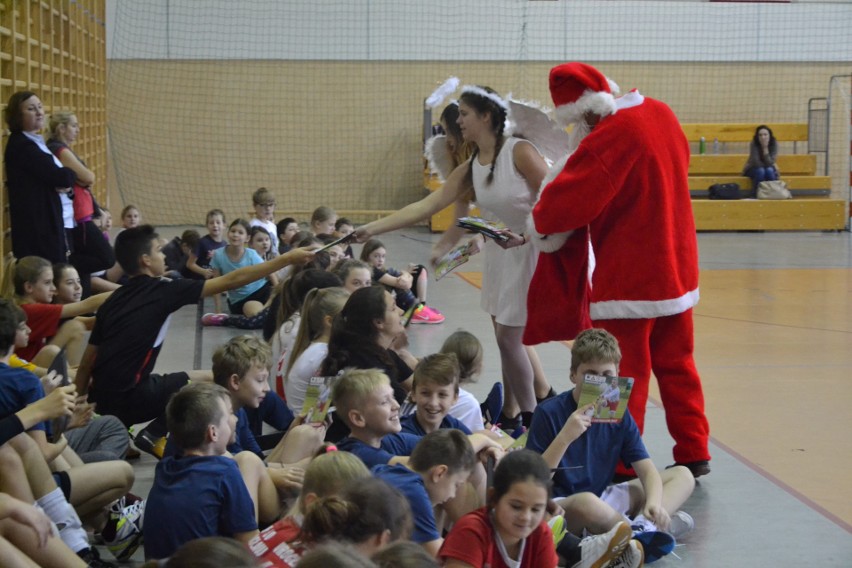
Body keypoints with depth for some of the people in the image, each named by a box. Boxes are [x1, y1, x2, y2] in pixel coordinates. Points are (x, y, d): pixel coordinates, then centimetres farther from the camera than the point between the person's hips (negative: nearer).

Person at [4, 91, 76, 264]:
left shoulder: (35, 143, 18)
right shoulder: (21, 146, -13)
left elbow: (66, 180, 15)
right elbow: (61, 177, -20)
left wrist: (67, 185, -7)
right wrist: (70, 174, 1)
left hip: (54, 225, 10)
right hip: (40, 229, -10)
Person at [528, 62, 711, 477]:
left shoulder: (611, 137, -22)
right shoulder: (661, 114, 3)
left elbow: (569, 200, -22)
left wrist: (538, 221, -1)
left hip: (629, 279, -8)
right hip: (677, 268, 8)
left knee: (624, 374, 0)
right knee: (676, 365, 16)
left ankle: (621, 467, 5)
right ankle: (694, 455, 21)